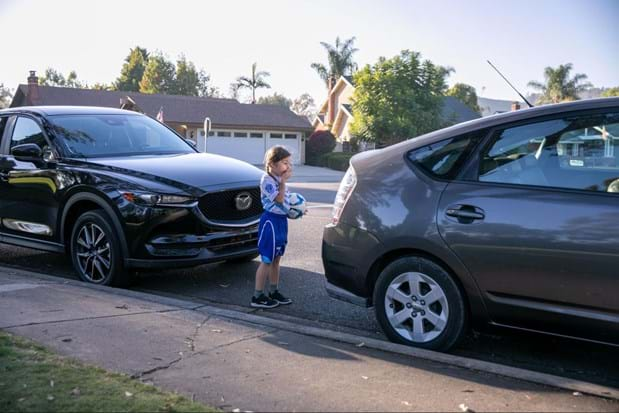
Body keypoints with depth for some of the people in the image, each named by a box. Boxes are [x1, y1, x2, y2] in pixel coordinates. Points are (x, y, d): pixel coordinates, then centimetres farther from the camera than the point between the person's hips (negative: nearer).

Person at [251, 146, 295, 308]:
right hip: (271, 221, -9)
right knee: (267, 260, -4)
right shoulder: (267, 180, -15)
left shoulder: (279, 179, 12)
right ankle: (258, 297, 3)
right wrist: (283, 181, -18)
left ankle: (274, 292, 26)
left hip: (282, 220, 9)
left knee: (276, 259, 15)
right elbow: (279, 199, -21)